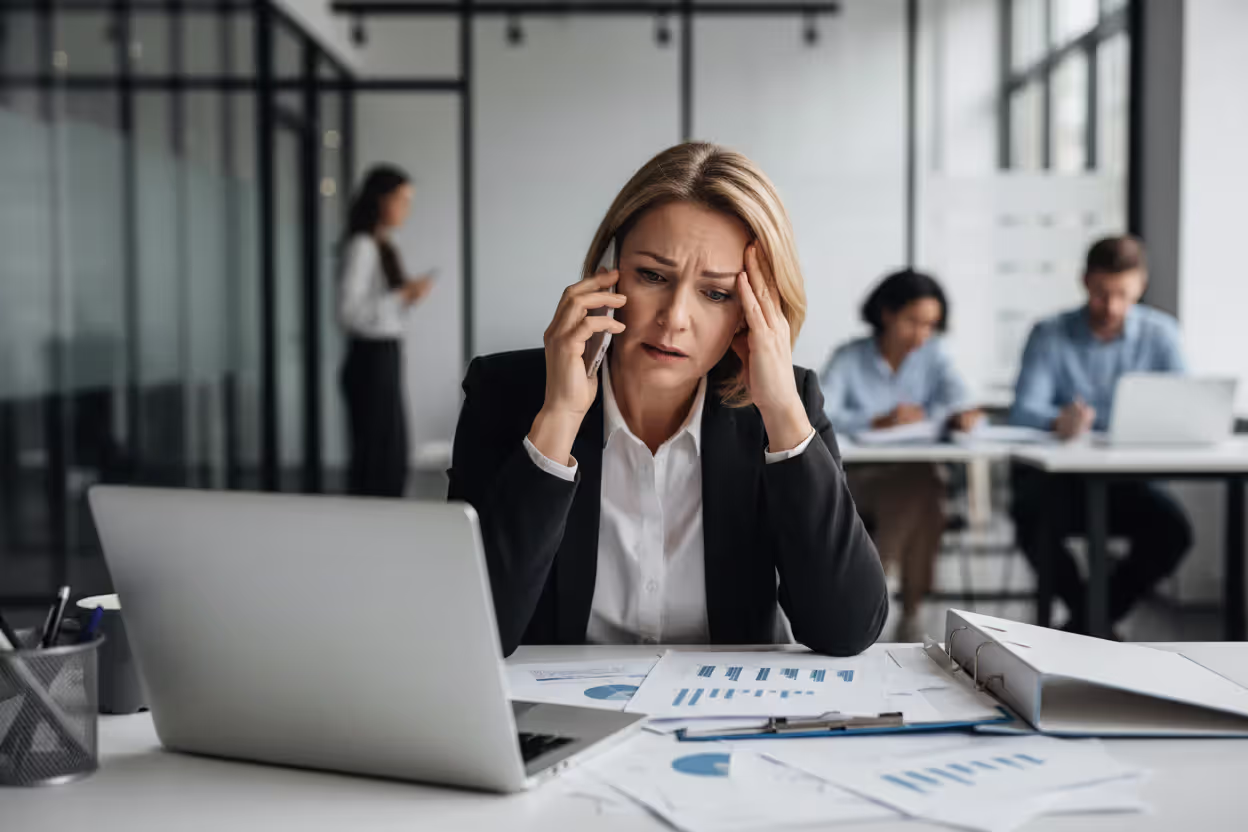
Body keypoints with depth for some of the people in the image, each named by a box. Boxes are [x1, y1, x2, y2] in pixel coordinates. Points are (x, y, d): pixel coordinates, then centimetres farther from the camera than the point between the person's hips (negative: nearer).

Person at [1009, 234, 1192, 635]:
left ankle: (1087, 624, -3)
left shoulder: (1159, 334, 4)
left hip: (1124, 478, 2)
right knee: (1035, 523, -33)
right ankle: (1091, 615, -4)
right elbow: (1024, 410, -14)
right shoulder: (1050, 335, -2)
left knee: (1172, 529, -26)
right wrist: (1058, 420, -39)